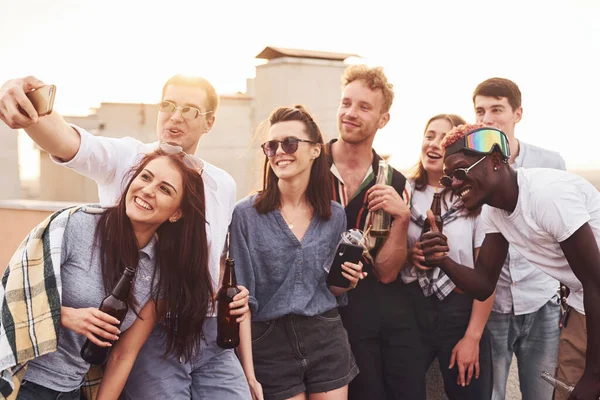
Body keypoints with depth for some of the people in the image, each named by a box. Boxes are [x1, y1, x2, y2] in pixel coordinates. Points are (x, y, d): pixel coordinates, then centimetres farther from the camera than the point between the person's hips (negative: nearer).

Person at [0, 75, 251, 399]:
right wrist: (29, 109, -49)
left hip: (211, 336, 5)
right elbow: (66, 142, -27)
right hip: (146, 336, -4)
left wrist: (233, 295, 1)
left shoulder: (224, 185, 10)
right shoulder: (125, 159, -5)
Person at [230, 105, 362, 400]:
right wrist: (248, 372, -11)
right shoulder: (246, 214, -8)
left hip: (327, 340, 3)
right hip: (271, 343, -3)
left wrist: (344, 283, -7)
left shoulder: (335, 215, 3)